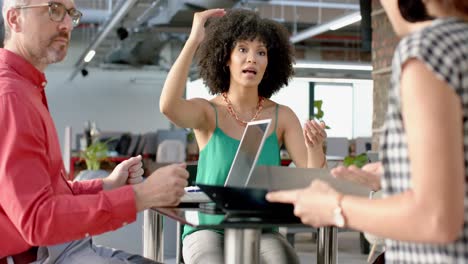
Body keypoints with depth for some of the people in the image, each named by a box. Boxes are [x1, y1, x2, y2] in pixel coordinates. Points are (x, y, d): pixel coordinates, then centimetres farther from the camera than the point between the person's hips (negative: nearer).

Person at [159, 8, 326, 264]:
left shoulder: (282, 116, 1)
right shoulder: (206, 112, -4)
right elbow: (168, 105, -29)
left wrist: (314, 146, -28)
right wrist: (193, 40, -25)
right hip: (209, 231, -2)